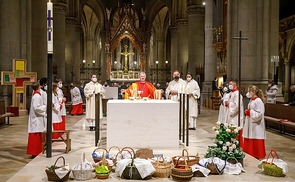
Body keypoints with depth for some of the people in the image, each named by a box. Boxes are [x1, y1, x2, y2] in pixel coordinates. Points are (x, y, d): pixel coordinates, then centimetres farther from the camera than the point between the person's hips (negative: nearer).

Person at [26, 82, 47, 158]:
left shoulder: (35, 95, 12)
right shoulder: (37, 96, -17)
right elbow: (36, 108, -22)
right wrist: (45, 106, -15)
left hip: (37, 119, 10)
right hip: (37, 119, -10)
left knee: (37, 136, 13)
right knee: (36, 136, -4)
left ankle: (35, 151, 20)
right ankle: (34, 152, 1)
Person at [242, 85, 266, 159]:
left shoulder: (258, 101, -16)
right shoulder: (251, 100, 11)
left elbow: (259, 114, -21)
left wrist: (249, 112, -16)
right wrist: (246, 112, 5)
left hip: (256, 127, -9)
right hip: (250, 125, 9)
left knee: (255, 143, 0)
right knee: (249, 142, 13)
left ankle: (257, 156, 10)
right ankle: (250, 155, 22)